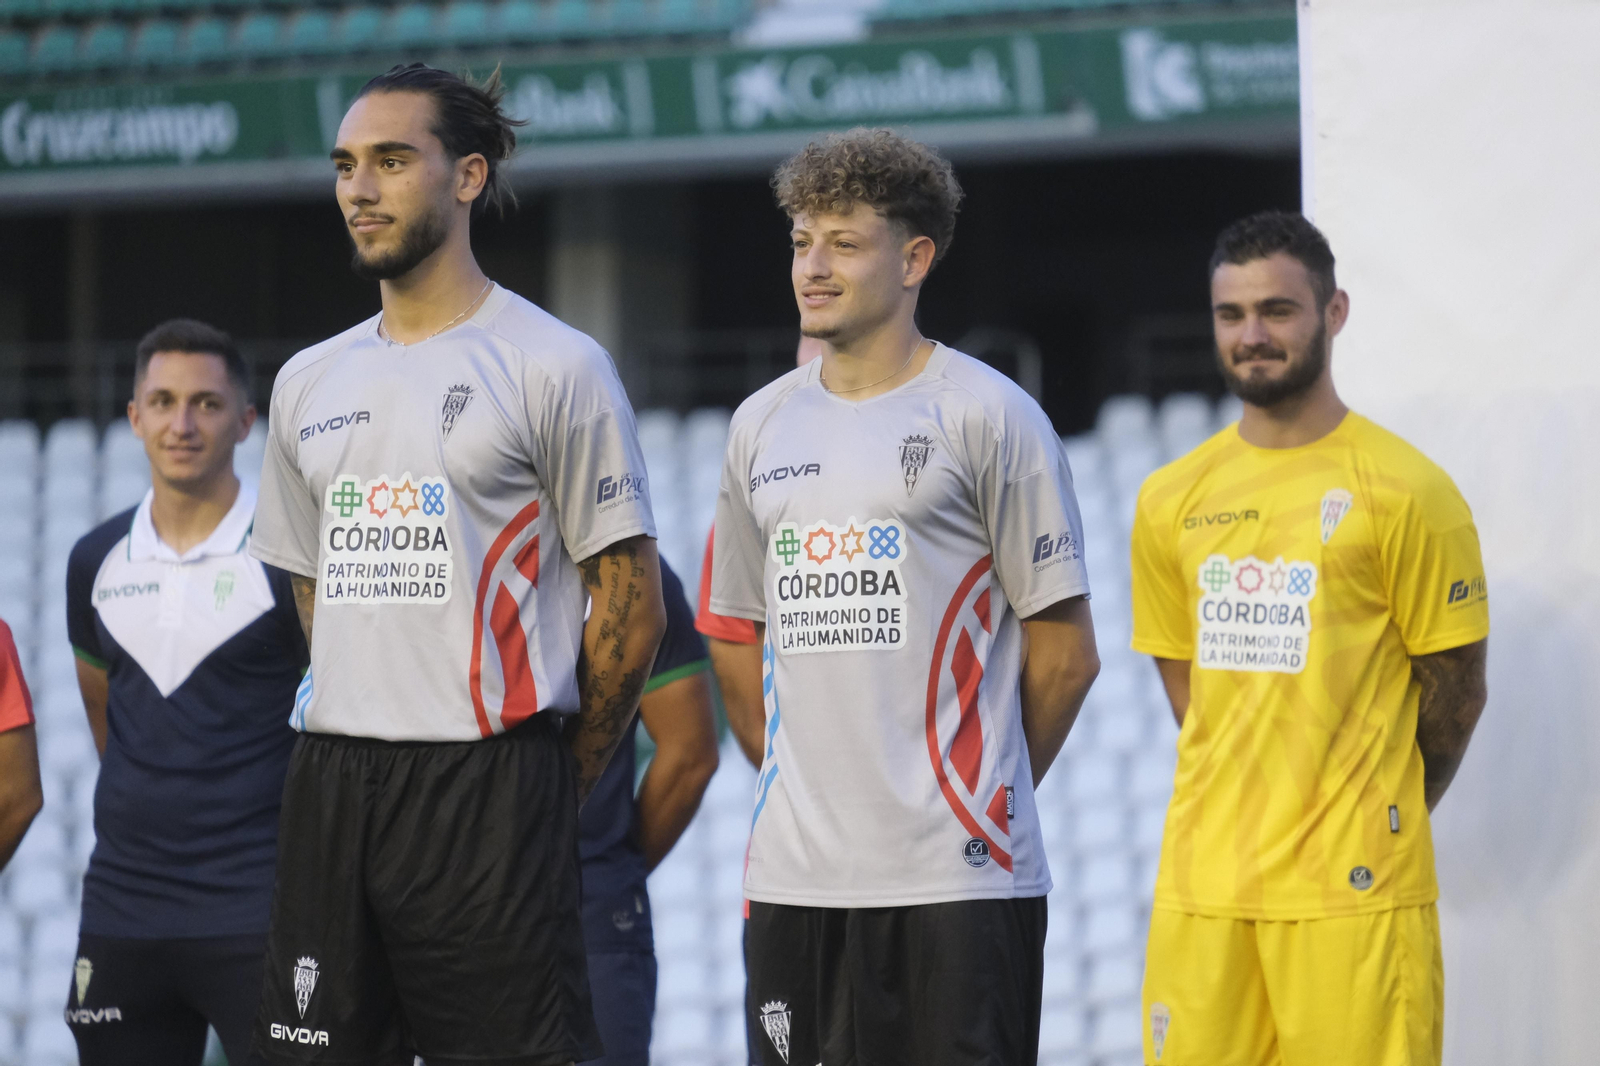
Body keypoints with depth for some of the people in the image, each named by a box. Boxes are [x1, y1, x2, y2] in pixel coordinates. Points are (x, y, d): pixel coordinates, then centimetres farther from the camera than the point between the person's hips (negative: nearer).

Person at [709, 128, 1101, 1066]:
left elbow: (1065, 652, 0)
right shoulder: (762, 425, 14)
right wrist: (814, 785, 16)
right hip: (795, 873, 5)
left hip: (957, 874, -5)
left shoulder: (989, 416, -3)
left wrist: (983, 795, 7)